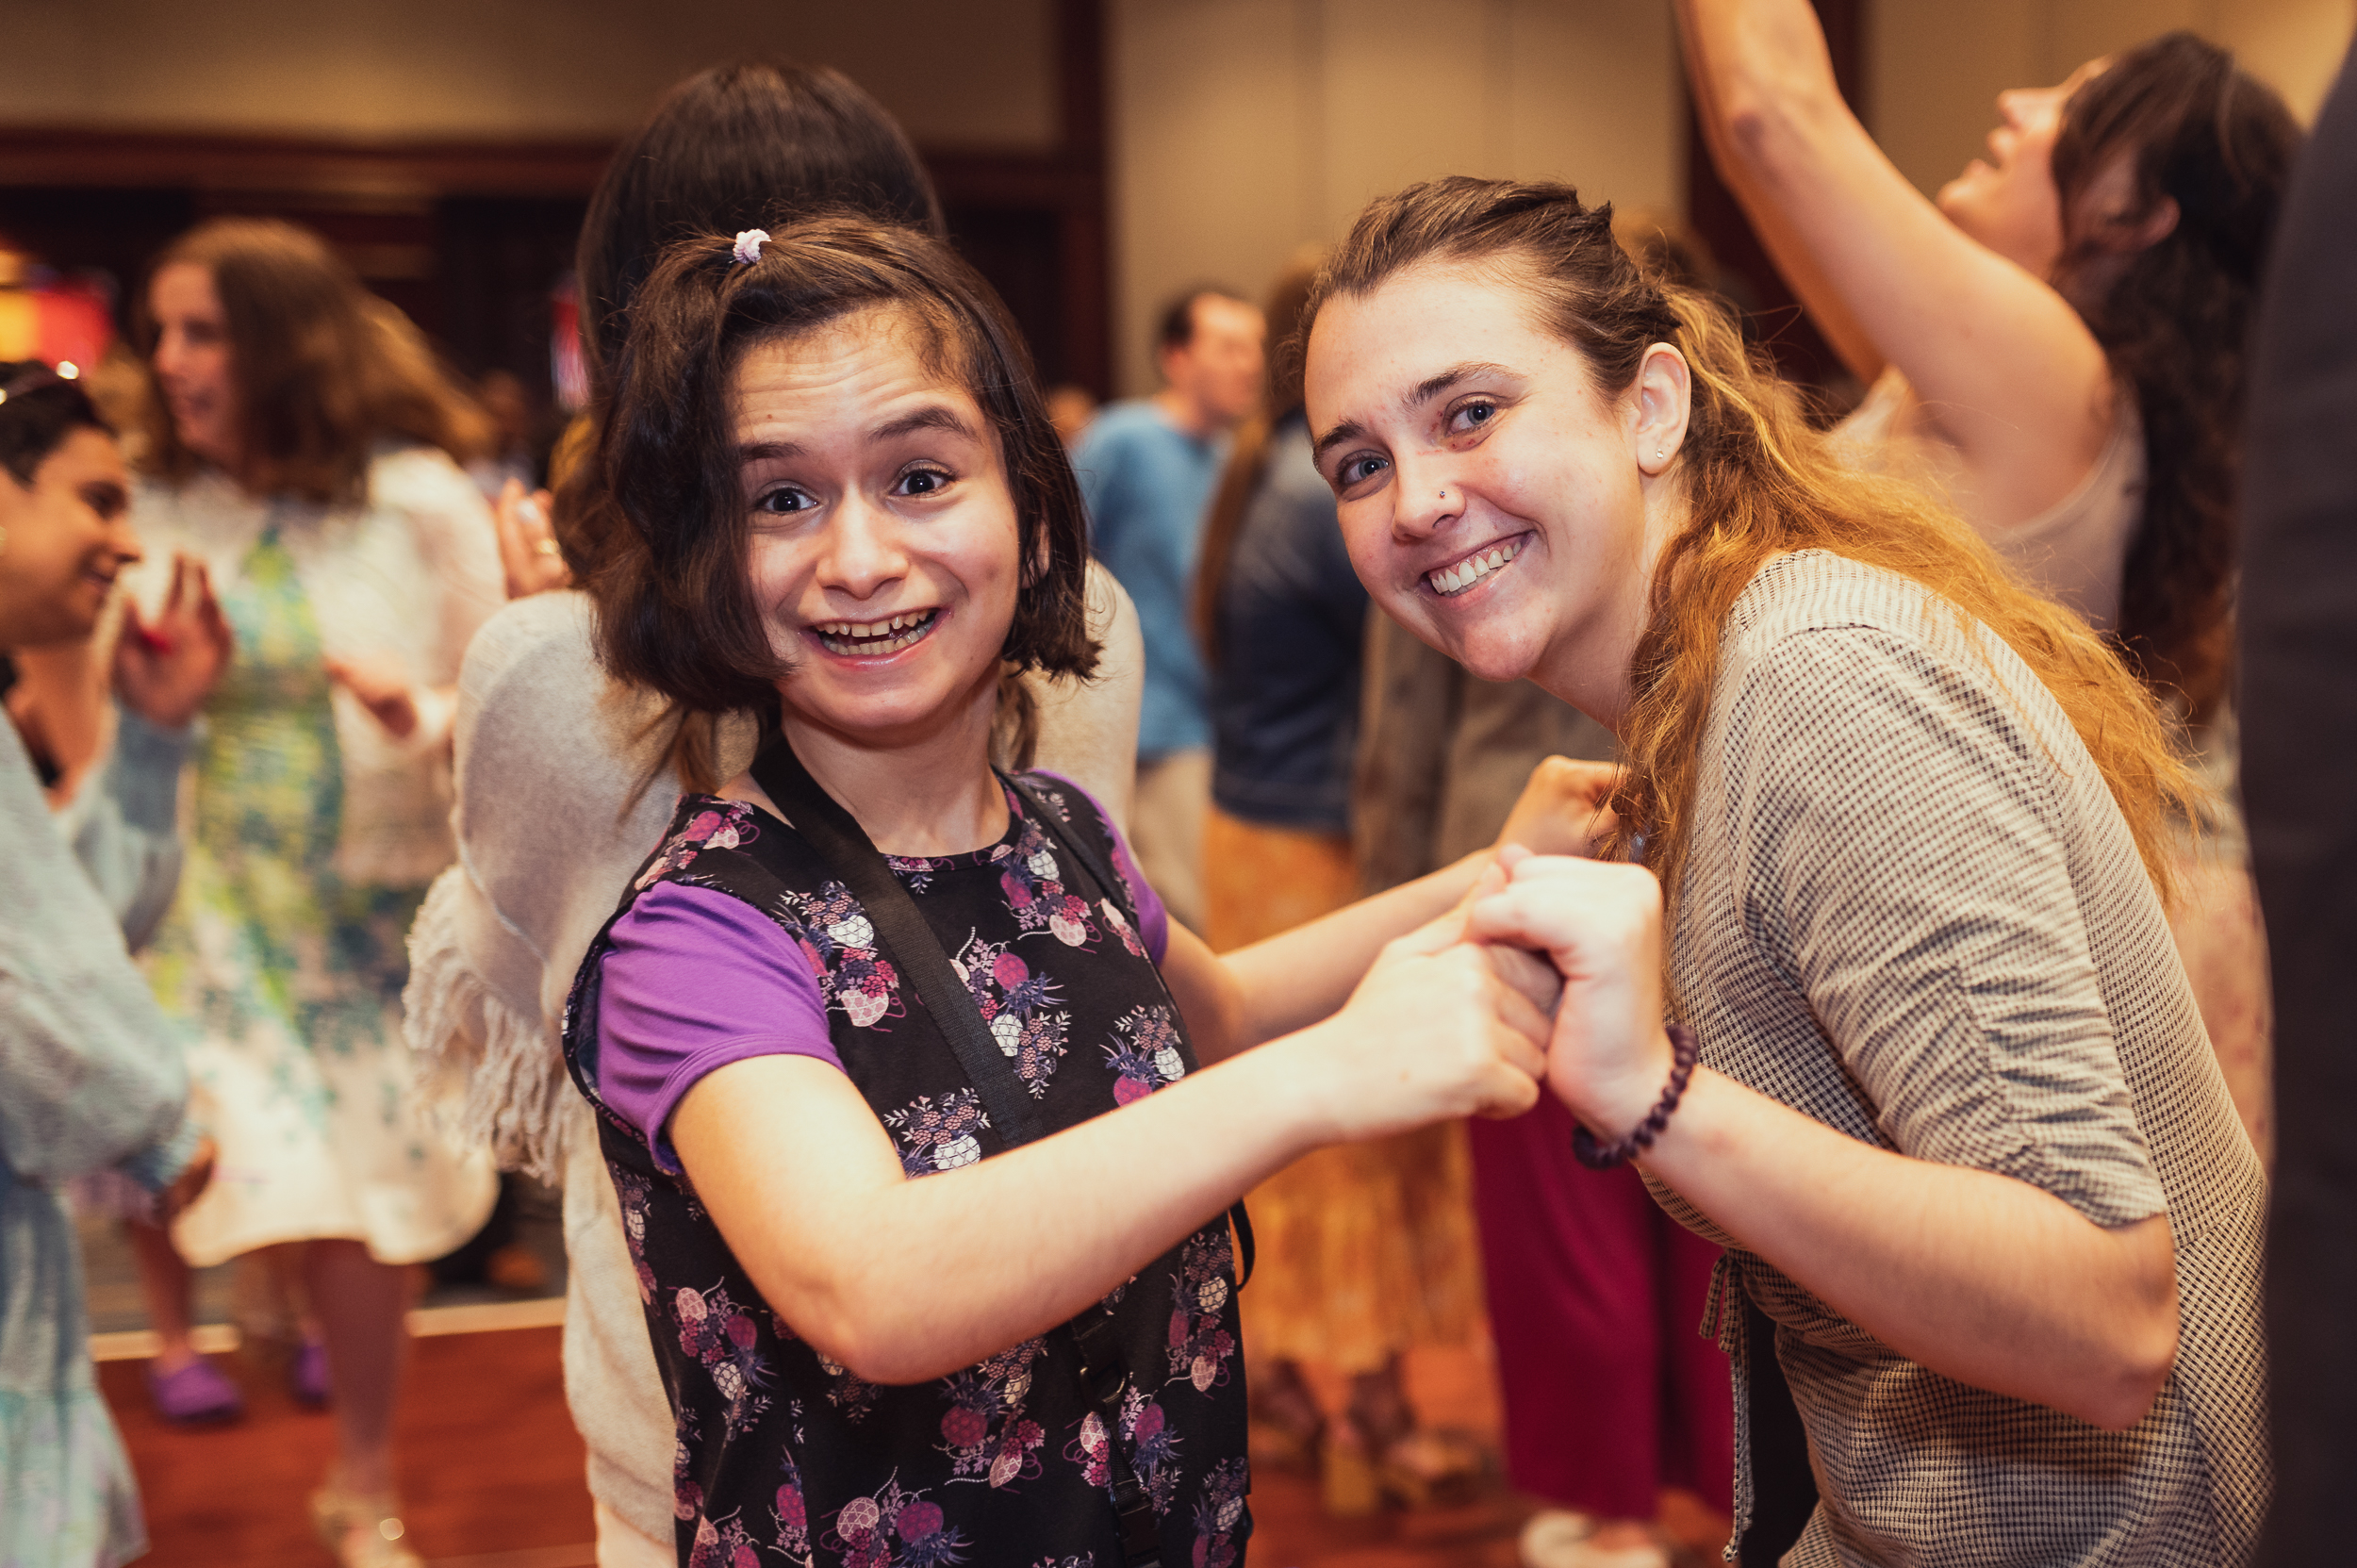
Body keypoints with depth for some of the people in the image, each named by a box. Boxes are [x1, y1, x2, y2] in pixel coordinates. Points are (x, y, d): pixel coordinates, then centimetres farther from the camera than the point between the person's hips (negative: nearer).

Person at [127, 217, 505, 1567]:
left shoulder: (422, 502, -7)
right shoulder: (159, 514, -1)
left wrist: (425, 720, -23)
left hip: (370, 905, -1)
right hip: (211, 909, 1)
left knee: (363, 1212, 5)